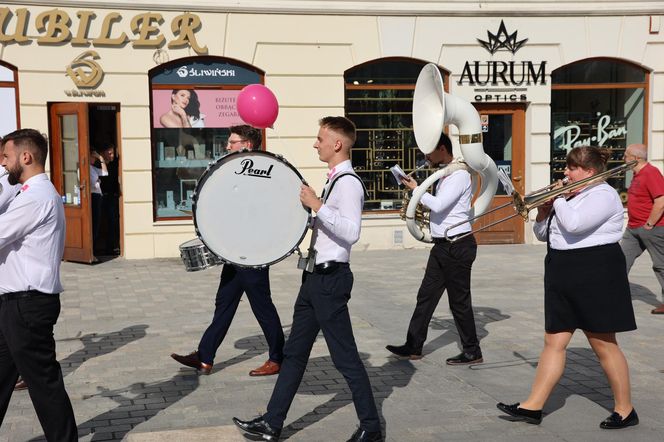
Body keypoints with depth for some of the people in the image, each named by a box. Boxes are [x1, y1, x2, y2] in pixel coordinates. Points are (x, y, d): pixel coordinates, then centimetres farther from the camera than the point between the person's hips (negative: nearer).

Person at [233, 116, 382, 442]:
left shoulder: (348, 183, -16)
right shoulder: (334, 181, 15)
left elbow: (351, 232, -27)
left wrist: (317, 205, -25)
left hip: (331, 278, -10)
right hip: (317, 277, 10)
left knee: (344, 356, -1)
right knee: (295, 352, 13)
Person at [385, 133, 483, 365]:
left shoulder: (460, 175, -15)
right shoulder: (444, 175, 15)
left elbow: (439, 205, -22)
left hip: (457, 247, -10)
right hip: (442, 246, 10)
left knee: (459, 301, -1)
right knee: (426, 295, 10)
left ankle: (472, 352, 11)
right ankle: (413, 346, 17)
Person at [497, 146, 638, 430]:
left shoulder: (603, 195, -12)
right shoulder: (570, 197, 15)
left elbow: (573, 224, -28)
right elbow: (542, 234, 18)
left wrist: (558, 199, -12)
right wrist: (544, 210, -1)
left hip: (594, 277, -8)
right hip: (564, 277, 9)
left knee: (604, 344, 0)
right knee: (554, 342, 7)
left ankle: (625, 410, 14)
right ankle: (533, 407, 9)